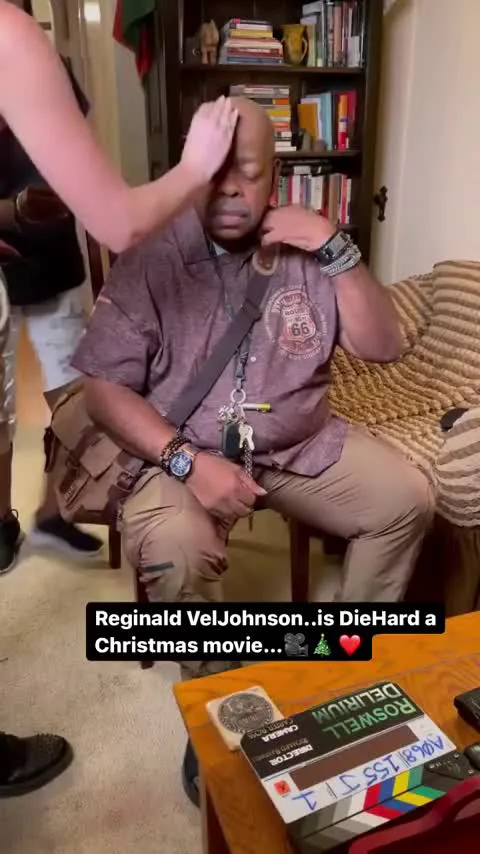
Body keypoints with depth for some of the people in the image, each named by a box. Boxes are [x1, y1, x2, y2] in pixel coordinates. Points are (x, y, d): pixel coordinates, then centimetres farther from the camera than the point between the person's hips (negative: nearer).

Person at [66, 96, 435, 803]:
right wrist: (187, 461, -24)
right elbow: (103, 387, -11)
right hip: (187, 452, -3)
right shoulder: (152, 259, -7)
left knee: (408, 498, -10)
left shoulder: (303, 251, 2)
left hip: (303, 444, 4)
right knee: (174, 551, -31)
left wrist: (336, 248, -14)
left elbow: (383, 347, -2)